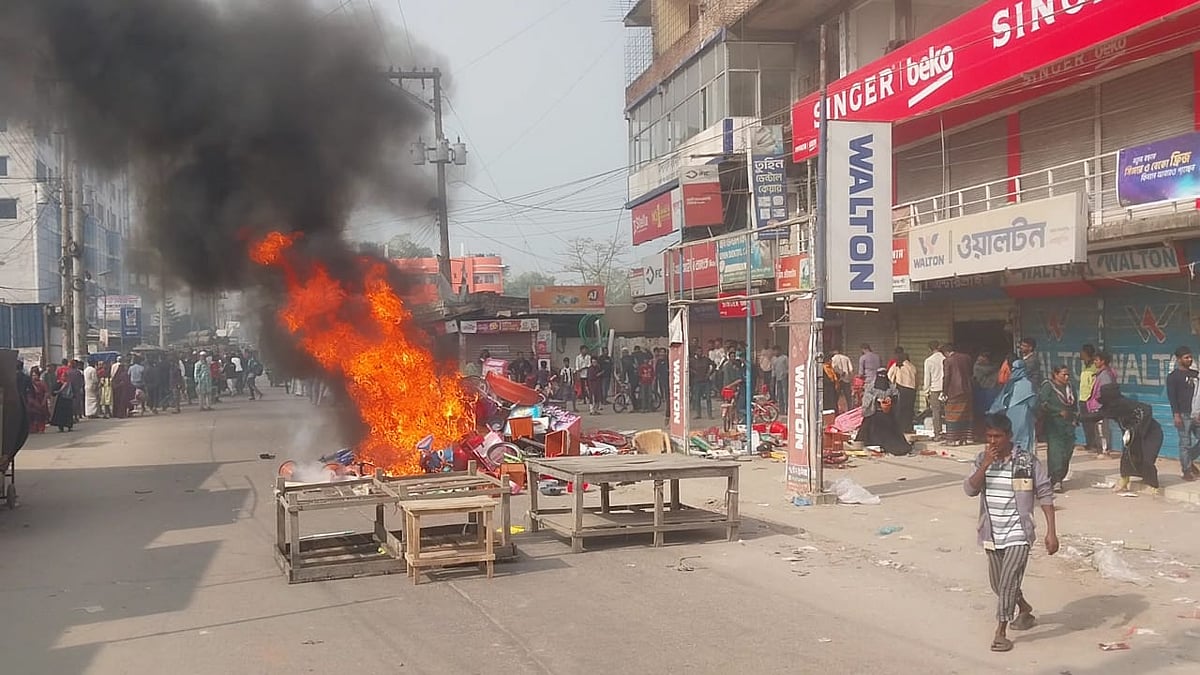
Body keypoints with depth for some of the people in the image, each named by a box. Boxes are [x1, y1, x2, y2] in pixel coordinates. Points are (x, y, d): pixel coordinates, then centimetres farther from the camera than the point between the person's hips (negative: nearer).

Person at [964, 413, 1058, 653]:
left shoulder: (1028, 461, -11)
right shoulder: (982, 460, 0)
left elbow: (1045, 495, -7)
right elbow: (970, 489, -11)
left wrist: (1051, 532, -10)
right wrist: (985, 464, -21)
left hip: (1018, 534, -5)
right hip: (992, 534, 5)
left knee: (1008, 582, -12)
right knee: (998, 583, 19)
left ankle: (1001, 632, -2)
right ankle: (1025, 610, 46)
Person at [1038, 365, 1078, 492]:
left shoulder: (1070, 387, 17)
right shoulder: (1048, 387, -2)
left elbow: (1075, 405, 28)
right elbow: (1043, 404, -12)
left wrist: (1074, 417, 12)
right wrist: (1060, 411, -14)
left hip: (1068, 425, 6)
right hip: (1053, 425, -6)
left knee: (1068, 450, 0)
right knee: (1055, 451, -14)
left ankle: (1059, 478, 11)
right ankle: (1055, 481, -17)